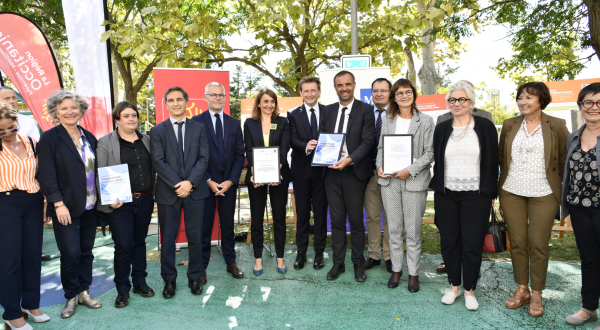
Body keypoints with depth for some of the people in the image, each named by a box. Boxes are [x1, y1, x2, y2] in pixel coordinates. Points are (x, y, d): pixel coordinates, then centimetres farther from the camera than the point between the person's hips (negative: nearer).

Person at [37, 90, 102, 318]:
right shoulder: (49, 138, -6)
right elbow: (47, 175, -11)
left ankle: (84, 291, 26)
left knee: (86, 251, 12)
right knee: (71, 253, 0)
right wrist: (58, 203, -17)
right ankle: (71, 296, 18)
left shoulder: (89, 137, 10)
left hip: (90, 206, 5)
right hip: (66, 208, -5)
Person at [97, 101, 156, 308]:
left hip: (145, 201, 4)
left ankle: (140, 282, 28)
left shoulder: (146, 140, 10)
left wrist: (153, 193, 7)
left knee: (140, 242, 14)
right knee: (123, 246, -2)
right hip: (120, 203, -4)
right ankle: (122, 289, 15)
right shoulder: (105, 142, -2)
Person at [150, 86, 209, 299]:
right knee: (168, 239, 8)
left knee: (195, 237, 7)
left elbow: (203, 159, -1)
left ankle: (194, 278, 23)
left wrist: (190, 182, -14)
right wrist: (178, 184, -14)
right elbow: (158, 162, -5)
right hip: (168, 193, 0)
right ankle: (169, 280, 23)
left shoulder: (199, 128, 8)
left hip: (195, 191, 1)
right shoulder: (157, 131, 5)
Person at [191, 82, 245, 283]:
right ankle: (202, 267, 17)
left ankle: (231, 262, 26)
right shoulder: (196, 122, -2)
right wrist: (209, 181, -12)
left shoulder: (234, 123, 9)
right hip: (205, 182, -3)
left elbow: (240, 155, 5)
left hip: (228, 183, 3)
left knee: (228, 225, 12)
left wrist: (231, 180, -6)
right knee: (204, 226, 5)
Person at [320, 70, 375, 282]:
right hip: (331, 172, 4)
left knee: (356, 221, 6)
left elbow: (367, 141, -9)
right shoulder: (328, 111, 12)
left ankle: (358, 264, 22)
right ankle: (338, 263, 23)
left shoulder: (365, 110, -2)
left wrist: (349, 160, -23)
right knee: (336, 220, 11)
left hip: (354, 172, -3)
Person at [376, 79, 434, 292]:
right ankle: (396, 269, 24)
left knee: (413, 230, 3)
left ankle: (413, 273, 18)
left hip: (414, 181, -3)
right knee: (394, 228, 10)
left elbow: (429, 153, -4)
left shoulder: (425, 122, -1)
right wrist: (380, 166, -4)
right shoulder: (387, 121, 9)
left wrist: (410, 170, -15)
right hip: (389, 181, 3)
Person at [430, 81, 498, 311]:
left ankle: (469, 290, 20)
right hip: (446, 195, 3)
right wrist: (436, 186, 8)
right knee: (449, 242, 8)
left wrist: (491, 194, -1)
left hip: (475, 196, -2)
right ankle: (454, 286, 25)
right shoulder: (442, 129, 8)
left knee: (472, 244, 3)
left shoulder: (485, 127, 0)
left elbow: (493, 161, 1)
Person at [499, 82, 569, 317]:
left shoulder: (556, 126, -1)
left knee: (538, 244, 2)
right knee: (517, 242, 7)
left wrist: (561, 185, 4)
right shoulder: (509, 125, 6)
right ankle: (522, 289, 22)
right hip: (511, 192, 3)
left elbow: (566, 158, 5)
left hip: (543, 194, -2)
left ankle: (536, 295, 17)